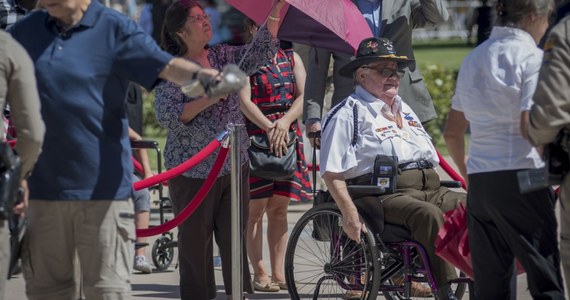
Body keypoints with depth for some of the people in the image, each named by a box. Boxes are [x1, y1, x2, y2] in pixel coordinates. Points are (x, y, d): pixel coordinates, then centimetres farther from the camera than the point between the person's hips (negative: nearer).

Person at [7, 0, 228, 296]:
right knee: (46, 288, 10)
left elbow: (167, 66, -15)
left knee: (108, 288, -3)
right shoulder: (22, 32, 10)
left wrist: (199, 73, -34)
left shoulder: (115, 29, -2)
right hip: (41, 184, 4)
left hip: (102, 185, -4)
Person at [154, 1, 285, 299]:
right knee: (195, 239, 1)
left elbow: (259, 51, -3)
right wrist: (208, 99, -25)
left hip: (234, 164, 5)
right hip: (193, 171, -4)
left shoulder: (224, 56, 8)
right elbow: (166, 117, -16)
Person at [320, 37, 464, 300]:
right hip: (383, 194, -7)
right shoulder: (348, 114, 4)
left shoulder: (405, 110, 30)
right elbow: (331, 172, -5)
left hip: (429, 189, 7)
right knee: (428, 214, -37)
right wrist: (349, 214, -16)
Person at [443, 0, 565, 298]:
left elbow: (452, 132, 21)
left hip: (478, 181, 7)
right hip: (520, 179, -7)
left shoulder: (473, 59, 17)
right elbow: (529, 126, -17)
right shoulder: (532, 57, -5)